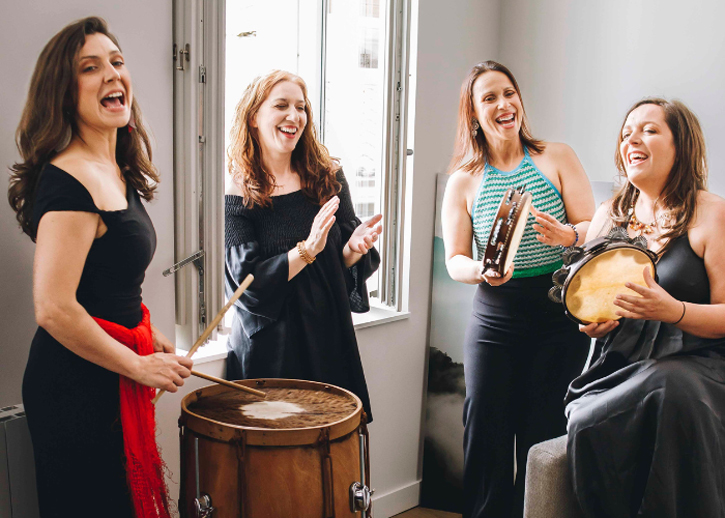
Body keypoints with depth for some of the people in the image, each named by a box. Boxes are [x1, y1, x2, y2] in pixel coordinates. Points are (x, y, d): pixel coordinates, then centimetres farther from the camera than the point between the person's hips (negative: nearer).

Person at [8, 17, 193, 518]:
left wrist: (150, 336, 11)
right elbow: (55, 310, -27)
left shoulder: (116, 171, 8)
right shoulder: (69, 181, -21)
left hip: (110, 379, 9)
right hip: (75, 387, -9)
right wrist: (140, 366, -17)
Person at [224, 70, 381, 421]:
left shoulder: (327, 178, 5)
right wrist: (308, 250, -23)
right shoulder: (236, 194, -6)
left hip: (329, 338, 4)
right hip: (268, 348, -3)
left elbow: (343, 262, 9)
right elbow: (248, 281, -12)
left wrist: (354, 247, -13)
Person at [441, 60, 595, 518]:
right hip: (496, 319, 1)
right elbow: (455, 260, 3)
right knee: (486, 431, 0)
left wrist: (568, 235, -23)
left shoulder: (557, 158, 4)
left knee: (546, 434, 4)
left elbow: (595, 229, 0)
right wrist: (481, 270, -19)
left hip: (561, 314, -1)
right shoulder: (463, 181, 6)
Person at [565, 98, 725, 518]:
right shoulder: (609, 216, 15)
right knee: (590, 425, -29)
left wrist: (673, 311, -23)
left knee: (670, 392, -38)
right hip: (621, 366, 4)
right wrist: (592, 322, -1)